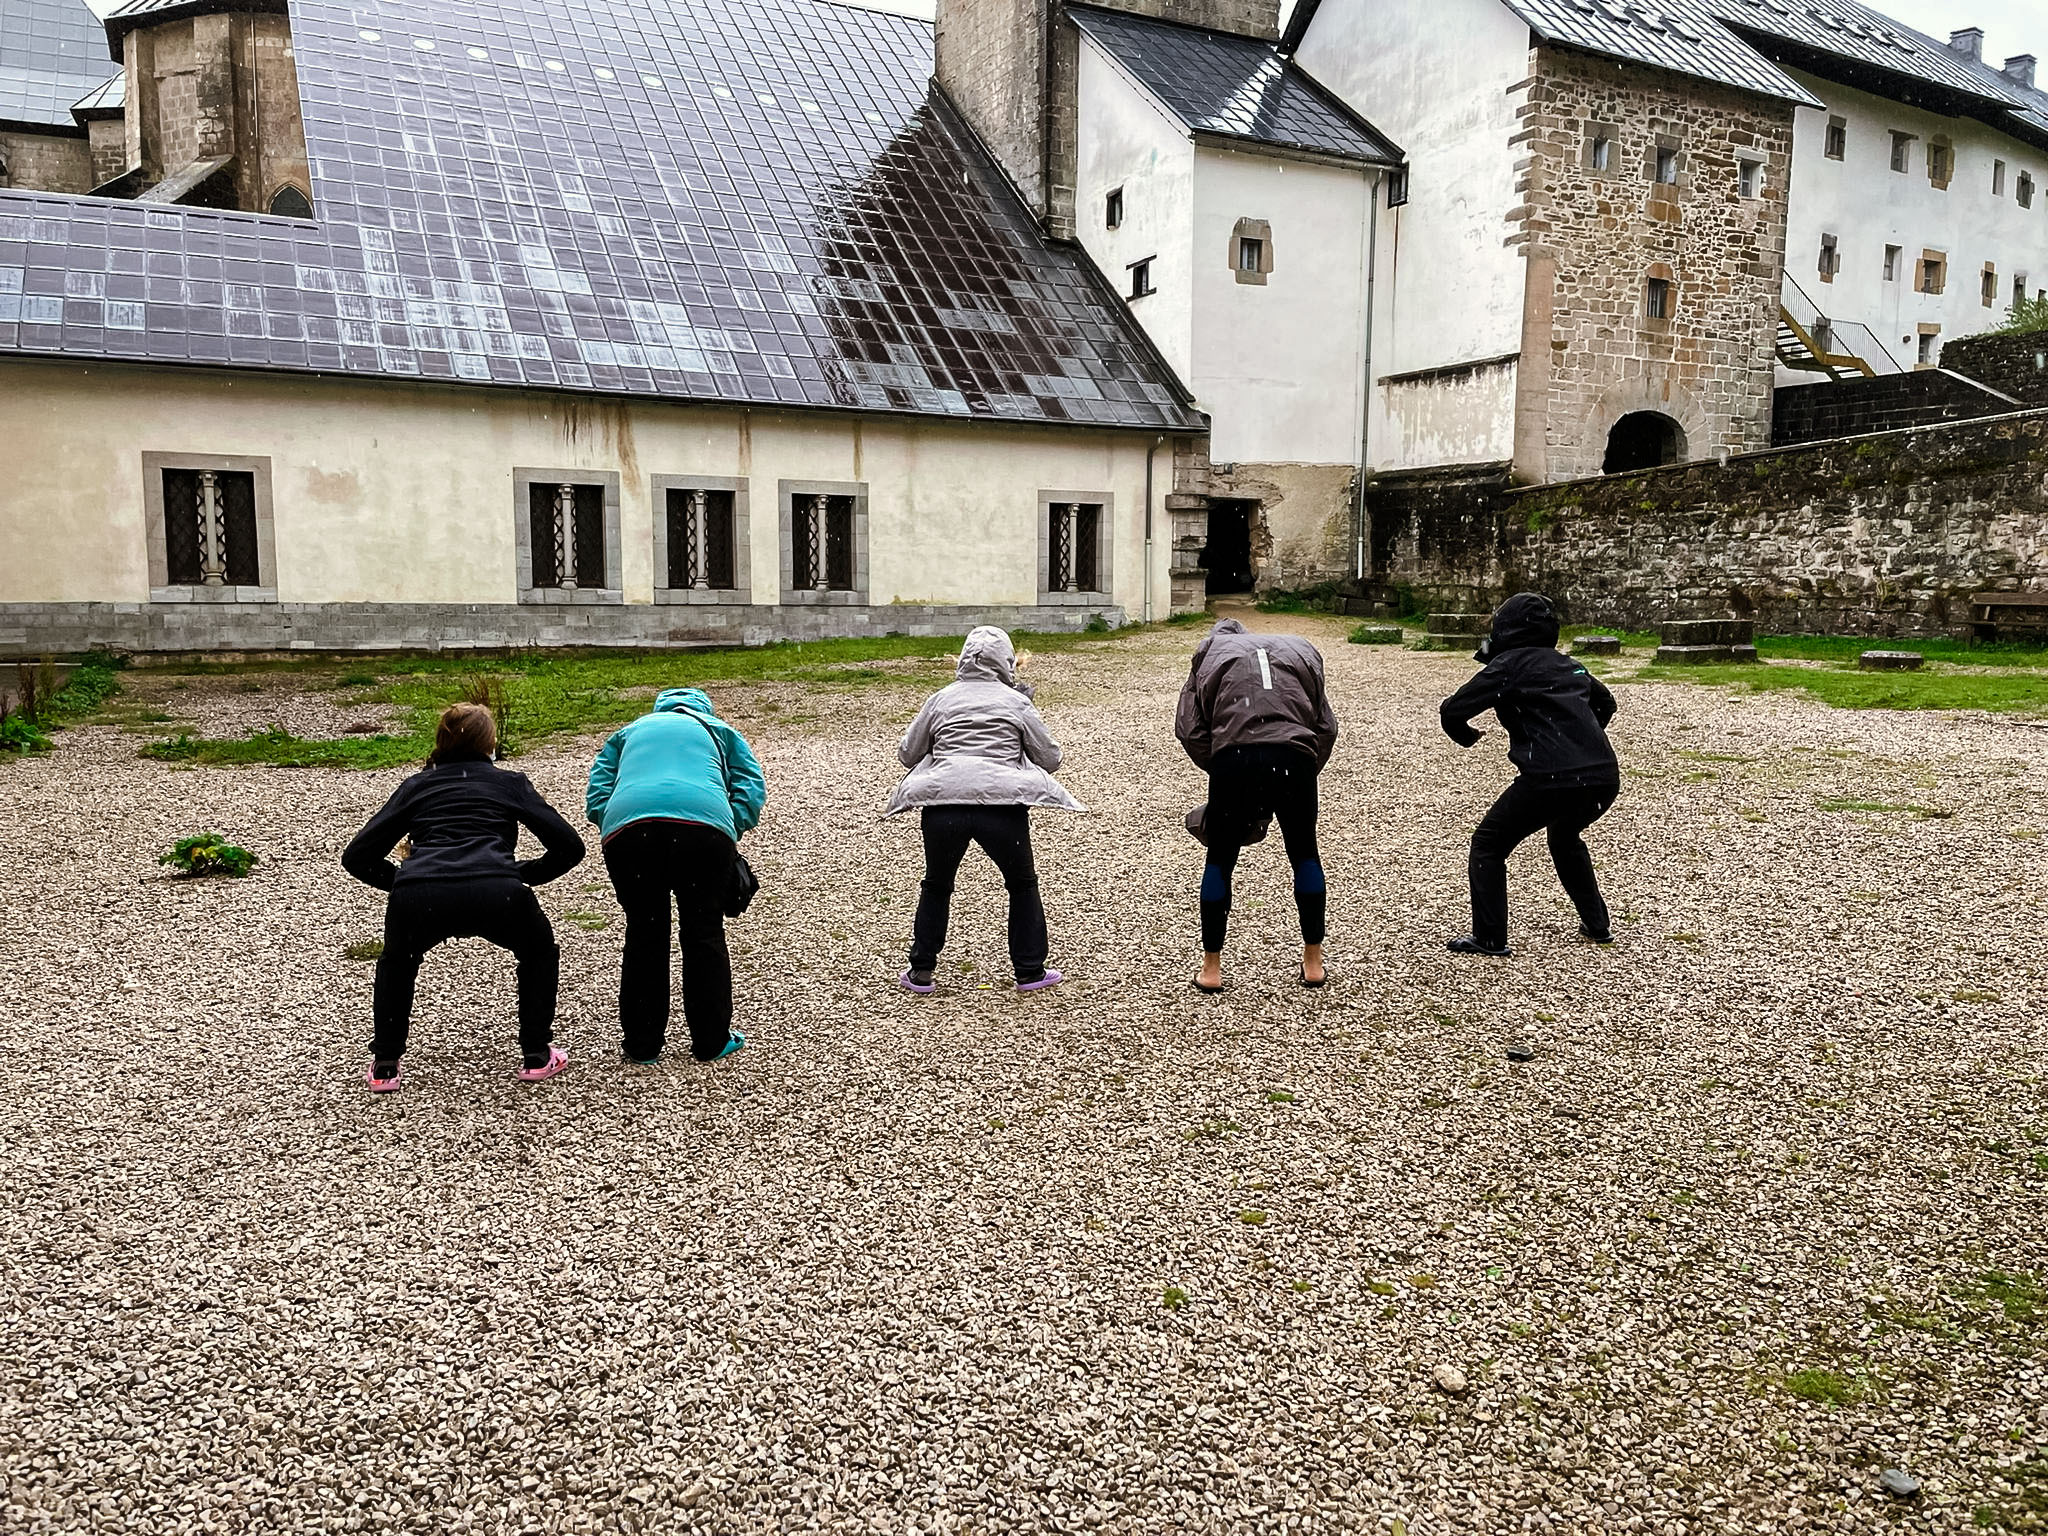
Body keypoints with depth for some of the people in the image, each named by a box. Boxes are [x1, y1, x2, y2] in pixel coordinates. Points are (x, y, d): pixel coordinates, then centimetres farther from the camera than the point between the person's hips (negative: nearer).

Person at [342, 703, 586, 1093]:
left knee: (396, 963, 36)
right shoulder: (510, 782, 25)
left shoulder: (415, 786, 28)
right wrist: (521, 874, 31)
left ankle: (384, 1066, 31)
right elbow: (569, 846, 17)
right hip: (496, 894, -1)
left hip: (416, 898, 2)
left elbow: (356, 857, 23)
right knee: (539, 950, 31)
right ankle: (537, 1057, 26)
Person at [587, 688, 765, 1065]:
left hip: (628, 824, 1)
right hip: (704, 822, -1)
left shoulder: (627, 733, 36)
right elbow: (752, 790, 16)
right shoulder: (719, 730, 33)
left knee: (643, 934, 15)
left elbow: (597, 799, 21)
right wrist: (730, 835, 19)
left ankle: (642, 1044, 22)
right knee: (704, 932, 13)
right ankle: (711, 1041, 22)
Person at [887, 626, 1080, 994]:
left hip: (943, 804, 2)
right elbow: (1050, 759, 15)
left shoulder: (941, 699, 13)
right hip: (1001, 804, -1)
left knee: (936, 885, 22)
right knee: (1023, 884, 19)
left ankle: (921, 971, 25)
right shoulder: (1016, 702, 9)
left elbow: (907, 754, 19)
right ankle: (1030, 971, 23)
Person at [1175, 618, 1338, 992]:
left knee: (1220, 859, 14)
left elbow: (1189, 729, 10)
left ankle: (1211, 967, 18)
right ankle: (1313, 962, 26)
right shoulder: (1301, 651, 28)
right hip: (1295, 760, 2)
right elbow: (1327, 727, 17)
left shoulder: (1212, 654, 24)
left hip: (1234, 758, -1)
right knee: (1304, 854, 20)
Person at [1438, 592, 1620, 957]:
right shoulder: (1568, 665, 20)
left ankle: (1489, 938, 7)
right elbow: (1605, 702, 38)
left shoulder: (1509, 664, 0)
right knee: (1565, 838, 35)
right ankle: (1596, 924, 37)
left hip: (1551, 779, -7)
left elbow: (1453, 710, -7)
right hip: (1605, 778, 7)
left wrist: (1465, 735, 14)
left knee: (1488, 844, 10)